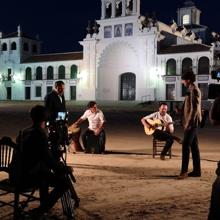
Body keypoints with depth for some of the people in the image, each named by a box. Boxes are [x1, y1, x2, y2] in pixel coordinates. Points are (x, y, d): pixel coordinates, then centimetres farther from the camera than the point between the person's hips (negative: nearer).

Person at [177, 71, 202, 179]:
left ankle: (184, 171, -12)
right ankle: (197, 170, 15)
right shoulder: (192, 90, 17)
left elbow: (194, 108, -20)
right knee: (194, 146, 10)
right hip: (192, 122, 10)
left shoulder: (193, 90, -13)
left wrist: (189, 123, -21)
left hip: (191, 122, -10)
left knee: (186, 146, -11)